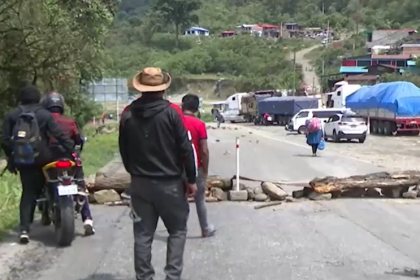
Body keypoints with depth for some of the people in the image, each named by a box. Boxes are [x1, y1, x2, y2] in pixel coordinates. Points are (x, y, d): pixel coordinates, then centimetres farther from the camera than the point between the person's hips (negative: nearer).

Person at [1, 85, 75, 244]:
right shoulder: (44, 114, 0)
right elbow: (59, 135, -8)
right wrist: (73, 151, -7)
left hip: (21, 160, 2)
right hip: (41, 158, -2)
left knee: (27, 192, 8)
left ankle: (24, 229, 0)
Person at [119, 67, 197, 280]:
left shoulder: (128, 114, 0)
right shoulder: (171, 111, -11)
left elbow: (123, 150, 8)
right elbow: (185, 148, -9)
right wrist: (191, 179, 1)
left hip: (139, 183, 3)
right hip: (170, 182, -3)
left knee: (142, 234, 10)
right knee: (177, 230, 12)